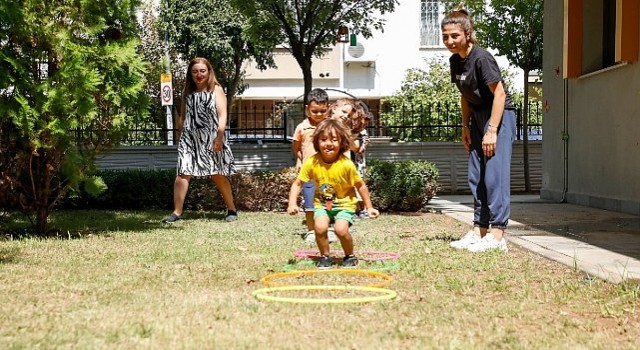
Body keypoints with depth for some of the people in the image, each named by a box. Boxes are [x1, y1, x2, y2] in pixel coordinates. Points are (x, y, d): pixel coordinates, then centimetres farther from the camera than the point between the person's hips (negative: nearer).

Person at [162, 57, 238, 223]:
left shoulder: (216, 90, 3)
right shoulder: (187, 92, 13)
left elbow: (222, 115, -7)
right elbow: (182, 117, 18)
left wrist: (219, 137, -18)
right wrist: (181, 137, 13)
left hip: (211, 139, -3)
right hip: (189, 138, 3)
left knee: (218, 175, 4)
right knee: (182, 173, -9)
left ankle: (232, 210, 17)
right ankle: (177, 212, -9)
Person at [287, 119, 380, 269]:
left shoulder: (346, 164, -19)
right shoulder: (312, 162, -15)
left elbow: (361, 185, -6)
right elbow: (297, 184, -6)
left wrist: (369, 207, -4)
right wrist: (292, 204, -20)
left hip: (344, 203, -2)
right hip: (322, 203, 2)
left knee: (341, 229, -24)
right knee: (320, 227, -24)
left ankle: (350, 256, 6)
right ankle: (325, 256, 3)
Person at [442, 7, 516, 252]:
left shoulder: (481, 58, -19)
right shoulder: (455, 61, 6)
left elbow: (499, 94, -20)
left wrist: (492, 130, -22)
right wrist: (465, 127, 12)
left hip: (499, 115, -9)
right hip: (478, 117, 9)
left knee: (495, 175, -12)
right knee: (476, 177, 9)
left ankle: (496, 235, -12)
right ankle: (479, 230, 14)